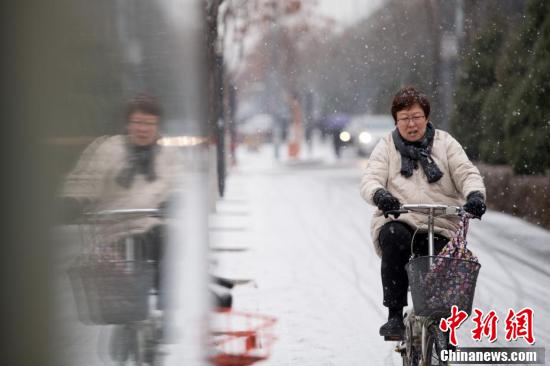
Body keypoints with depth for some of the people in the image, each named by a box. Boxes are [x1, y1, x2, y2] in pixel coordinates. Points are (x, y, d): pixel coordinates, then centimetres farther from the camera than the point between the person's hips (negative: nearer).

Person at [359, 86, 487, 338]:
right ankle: (395, 316, -29)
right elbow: (370, 180, -1)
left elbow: (467, 173, 4)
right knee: (394, 237, -36)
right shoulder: (386, 147, 14)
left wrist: (475, 194, -20)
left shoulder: (445, 143, 15)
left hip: (440, 230, 1)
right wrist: (380, 195, -26)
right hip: (398, 222, 0)